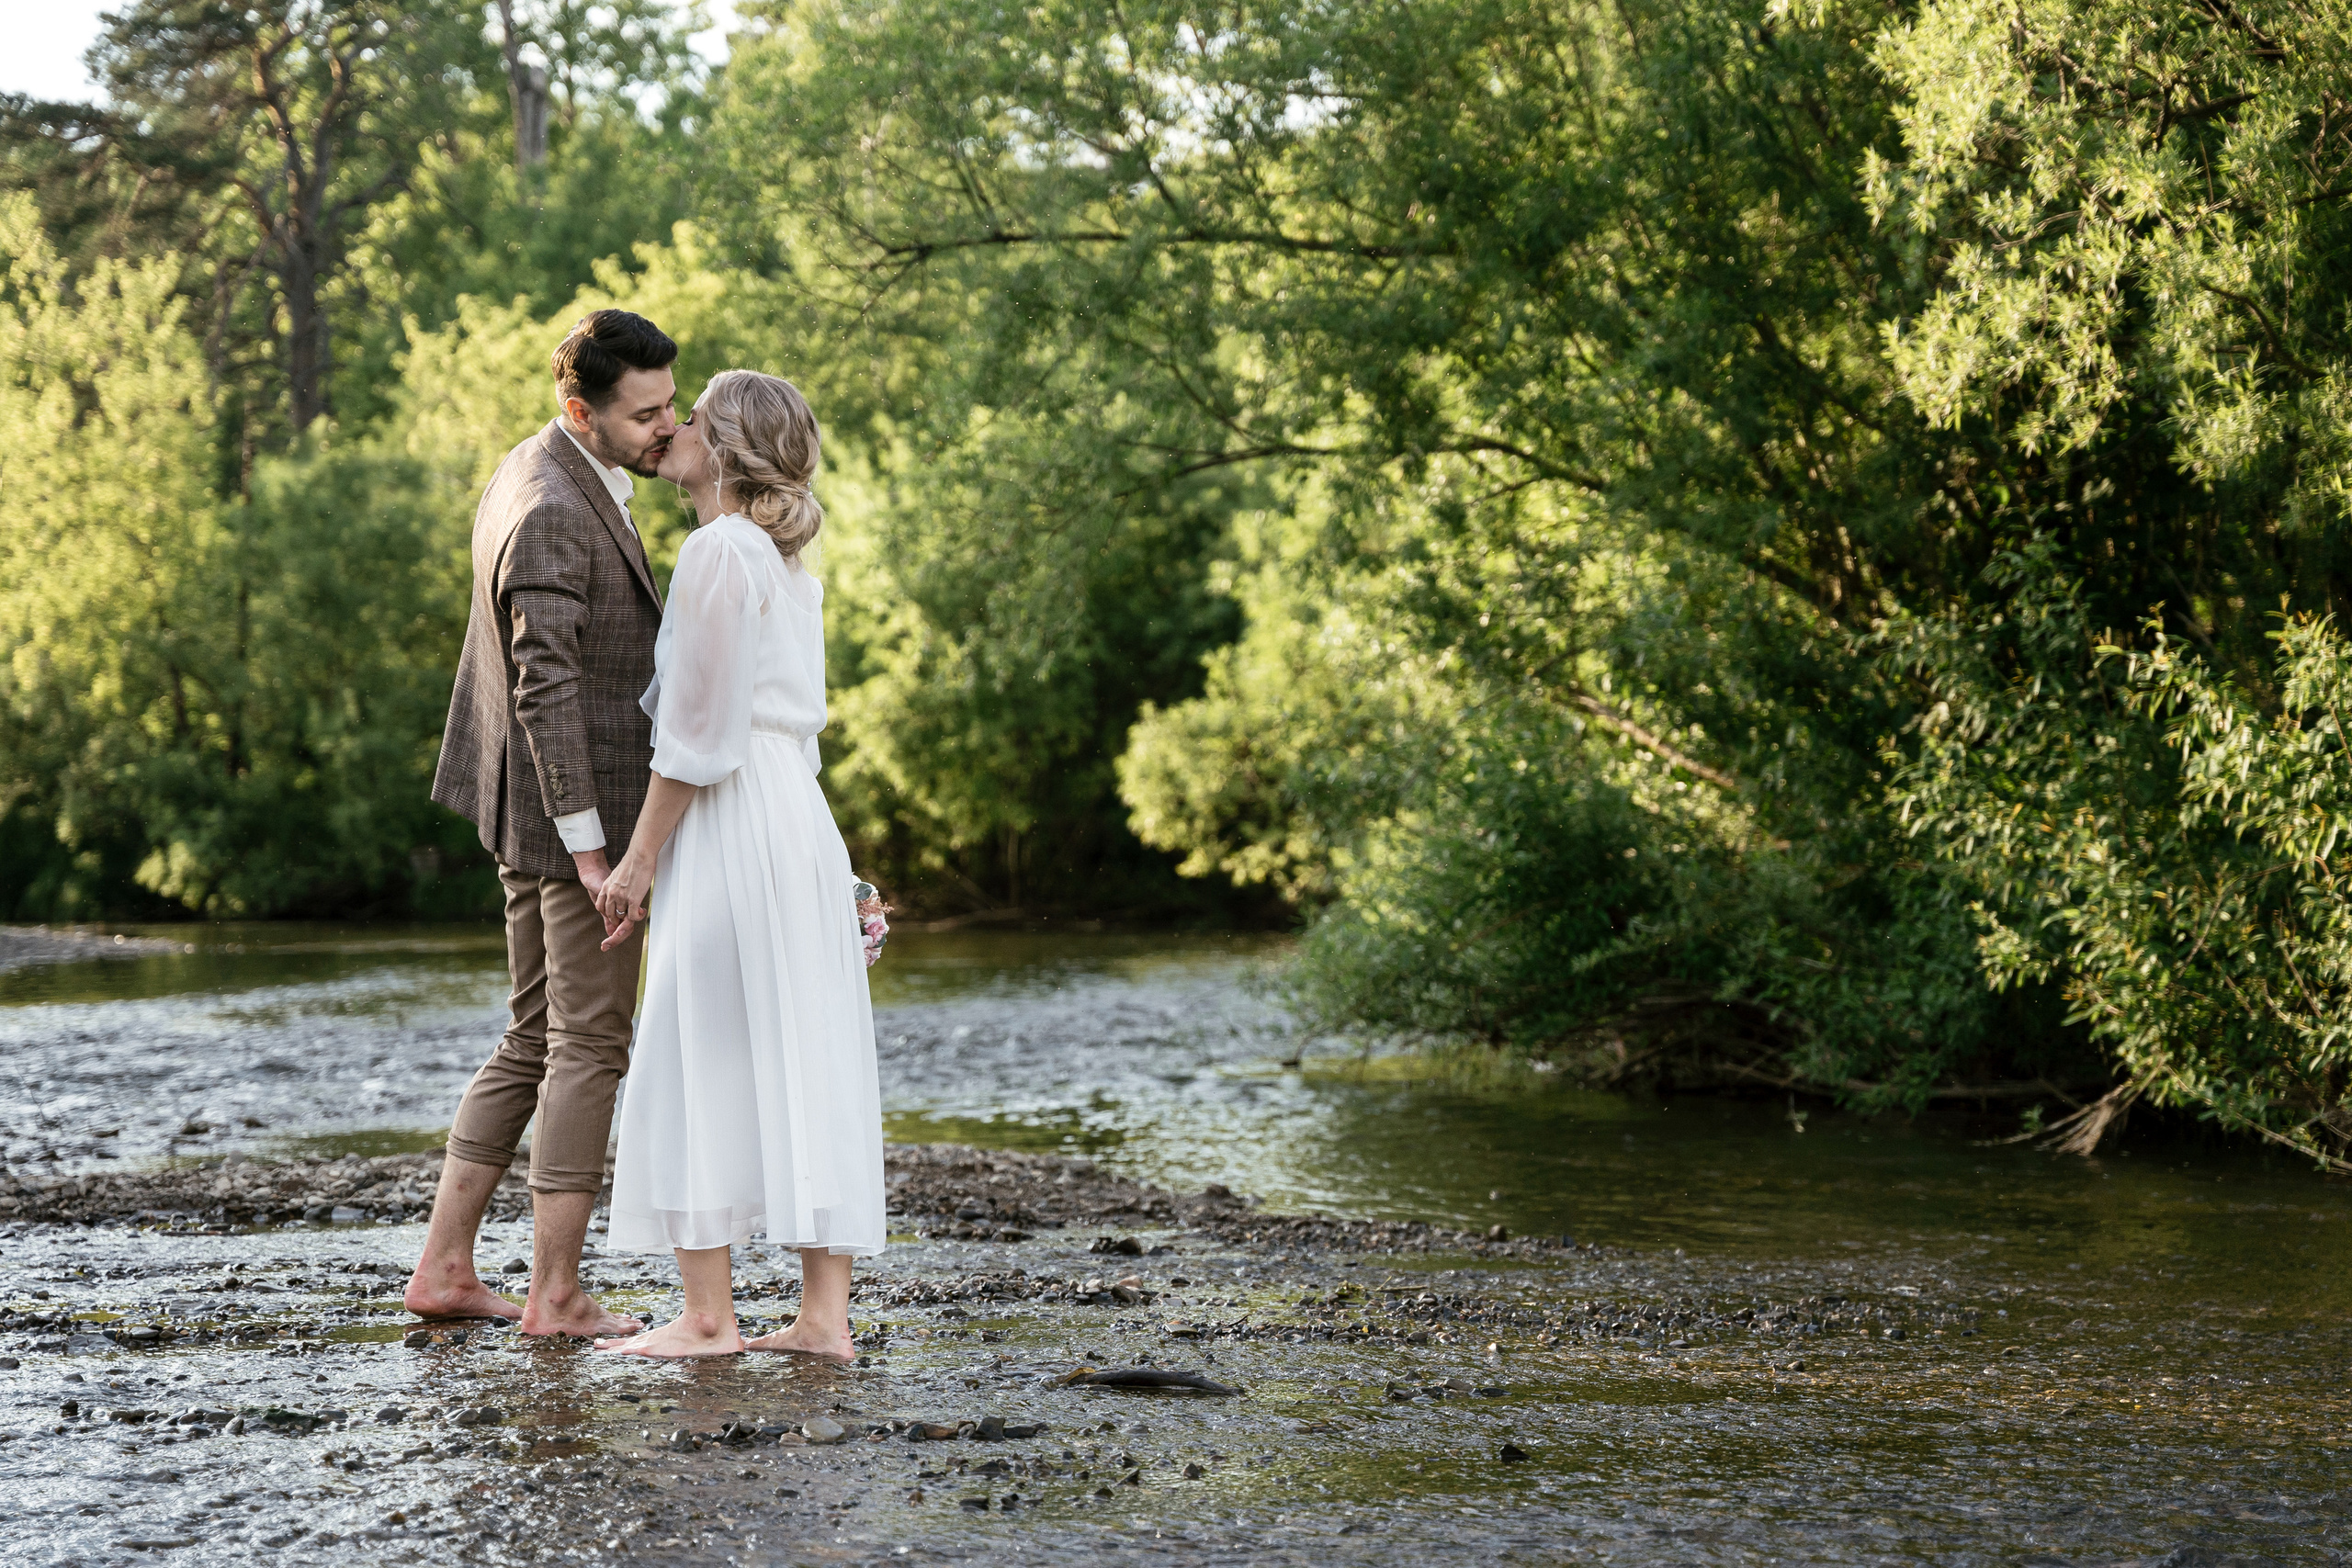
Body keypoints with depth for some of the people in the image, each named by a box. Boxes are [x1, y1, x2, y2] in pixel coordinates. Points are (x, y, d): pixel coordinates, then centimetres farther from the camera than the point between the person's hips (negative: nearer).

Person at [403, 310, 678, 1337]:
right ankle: (556, 1293, 3)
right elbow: (545, 687, -24)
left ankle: (444, 1267, 16)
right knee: (590, 1047, -2)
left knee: (533, 1039, 15)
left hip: (532, 818, 10)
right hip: (574, 810, -10)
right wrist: (588, 846, -24)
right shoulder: (553, 512, -20)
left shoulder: (533, 473, 13)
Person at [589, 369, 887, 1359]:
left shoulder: (719, 551, -11)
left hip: (731, 827, -9)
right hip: (800, 820, 9)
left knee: (703, 1063, -3)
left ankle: (707, 1315, -2)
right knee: (804, 1064, 6)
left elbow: (699, 730, -15)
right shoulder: (786, 562, 17)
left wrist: (638, 858, -12)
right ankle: (824, 1313, 5)